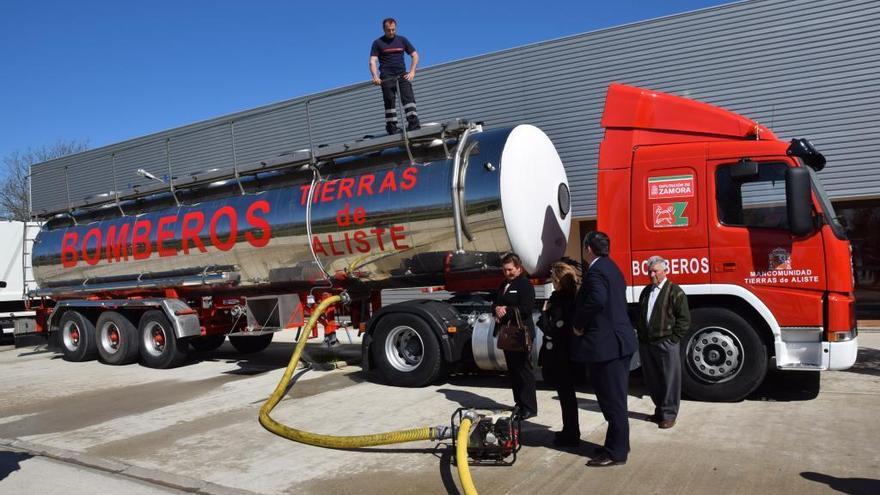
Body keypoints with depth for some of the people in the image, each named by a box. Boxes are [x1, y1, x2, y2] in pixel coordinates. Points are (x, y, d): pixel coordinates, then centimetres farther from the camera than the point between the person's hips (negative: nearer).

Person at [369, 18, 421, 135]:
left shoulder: (402, 40, 12)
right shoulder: (378, 43, 6)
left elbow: (415, 56, 11)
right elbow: (372, 61, -2)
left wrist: (412, 72, -3)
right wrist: (375, 76, -19)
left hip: (402, 75, 2)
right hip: (387, 77, -2)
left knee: (409, 98, -13)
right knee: (390, 102, -3)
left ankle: (414, 124, -20)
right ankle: (392, 129, -2)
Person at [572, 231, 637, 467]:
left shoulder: (596, 271, -16)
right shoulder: (612, 268, 16)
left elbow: (597, 299, -32)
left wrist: (579, 324, -19)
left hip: (605, 344, -10)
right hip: (619, 340, 10)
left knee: (612, 401, -2)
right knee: (616, 399, 18)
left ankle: (616, 452, 7)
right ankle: (618, 444, 28)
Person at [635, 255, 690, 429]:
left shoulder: (675, 291, -6)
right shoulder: (646, 291, 16)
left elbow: (684, 318, -8)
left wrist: (673, 339, -10)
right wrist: (640, 334, 13)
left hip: (666, 344, -6)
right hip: (646, 343, 7)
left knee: (669, 380, 1)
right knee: (652, 380, 13)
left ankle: (669, 414, 10)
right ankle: (659, 409, 28)